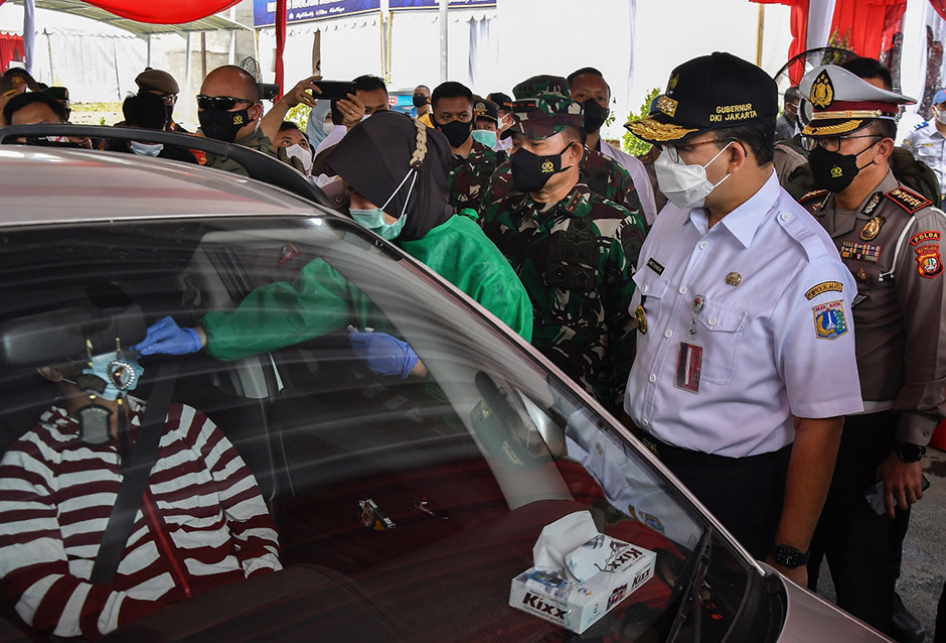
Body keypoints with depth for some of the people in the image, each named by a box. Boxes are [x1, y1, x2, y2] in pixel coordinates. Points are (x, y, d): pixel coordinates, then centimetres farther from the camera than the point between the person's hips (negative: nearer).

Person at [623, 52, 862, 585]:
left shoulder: (805, 264, -21)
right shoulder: (675, 218, 2)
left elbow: (820, 426, -19)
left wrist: (789, 557, -16)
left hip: (732, 488, -6)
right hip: (641, 462, 6)